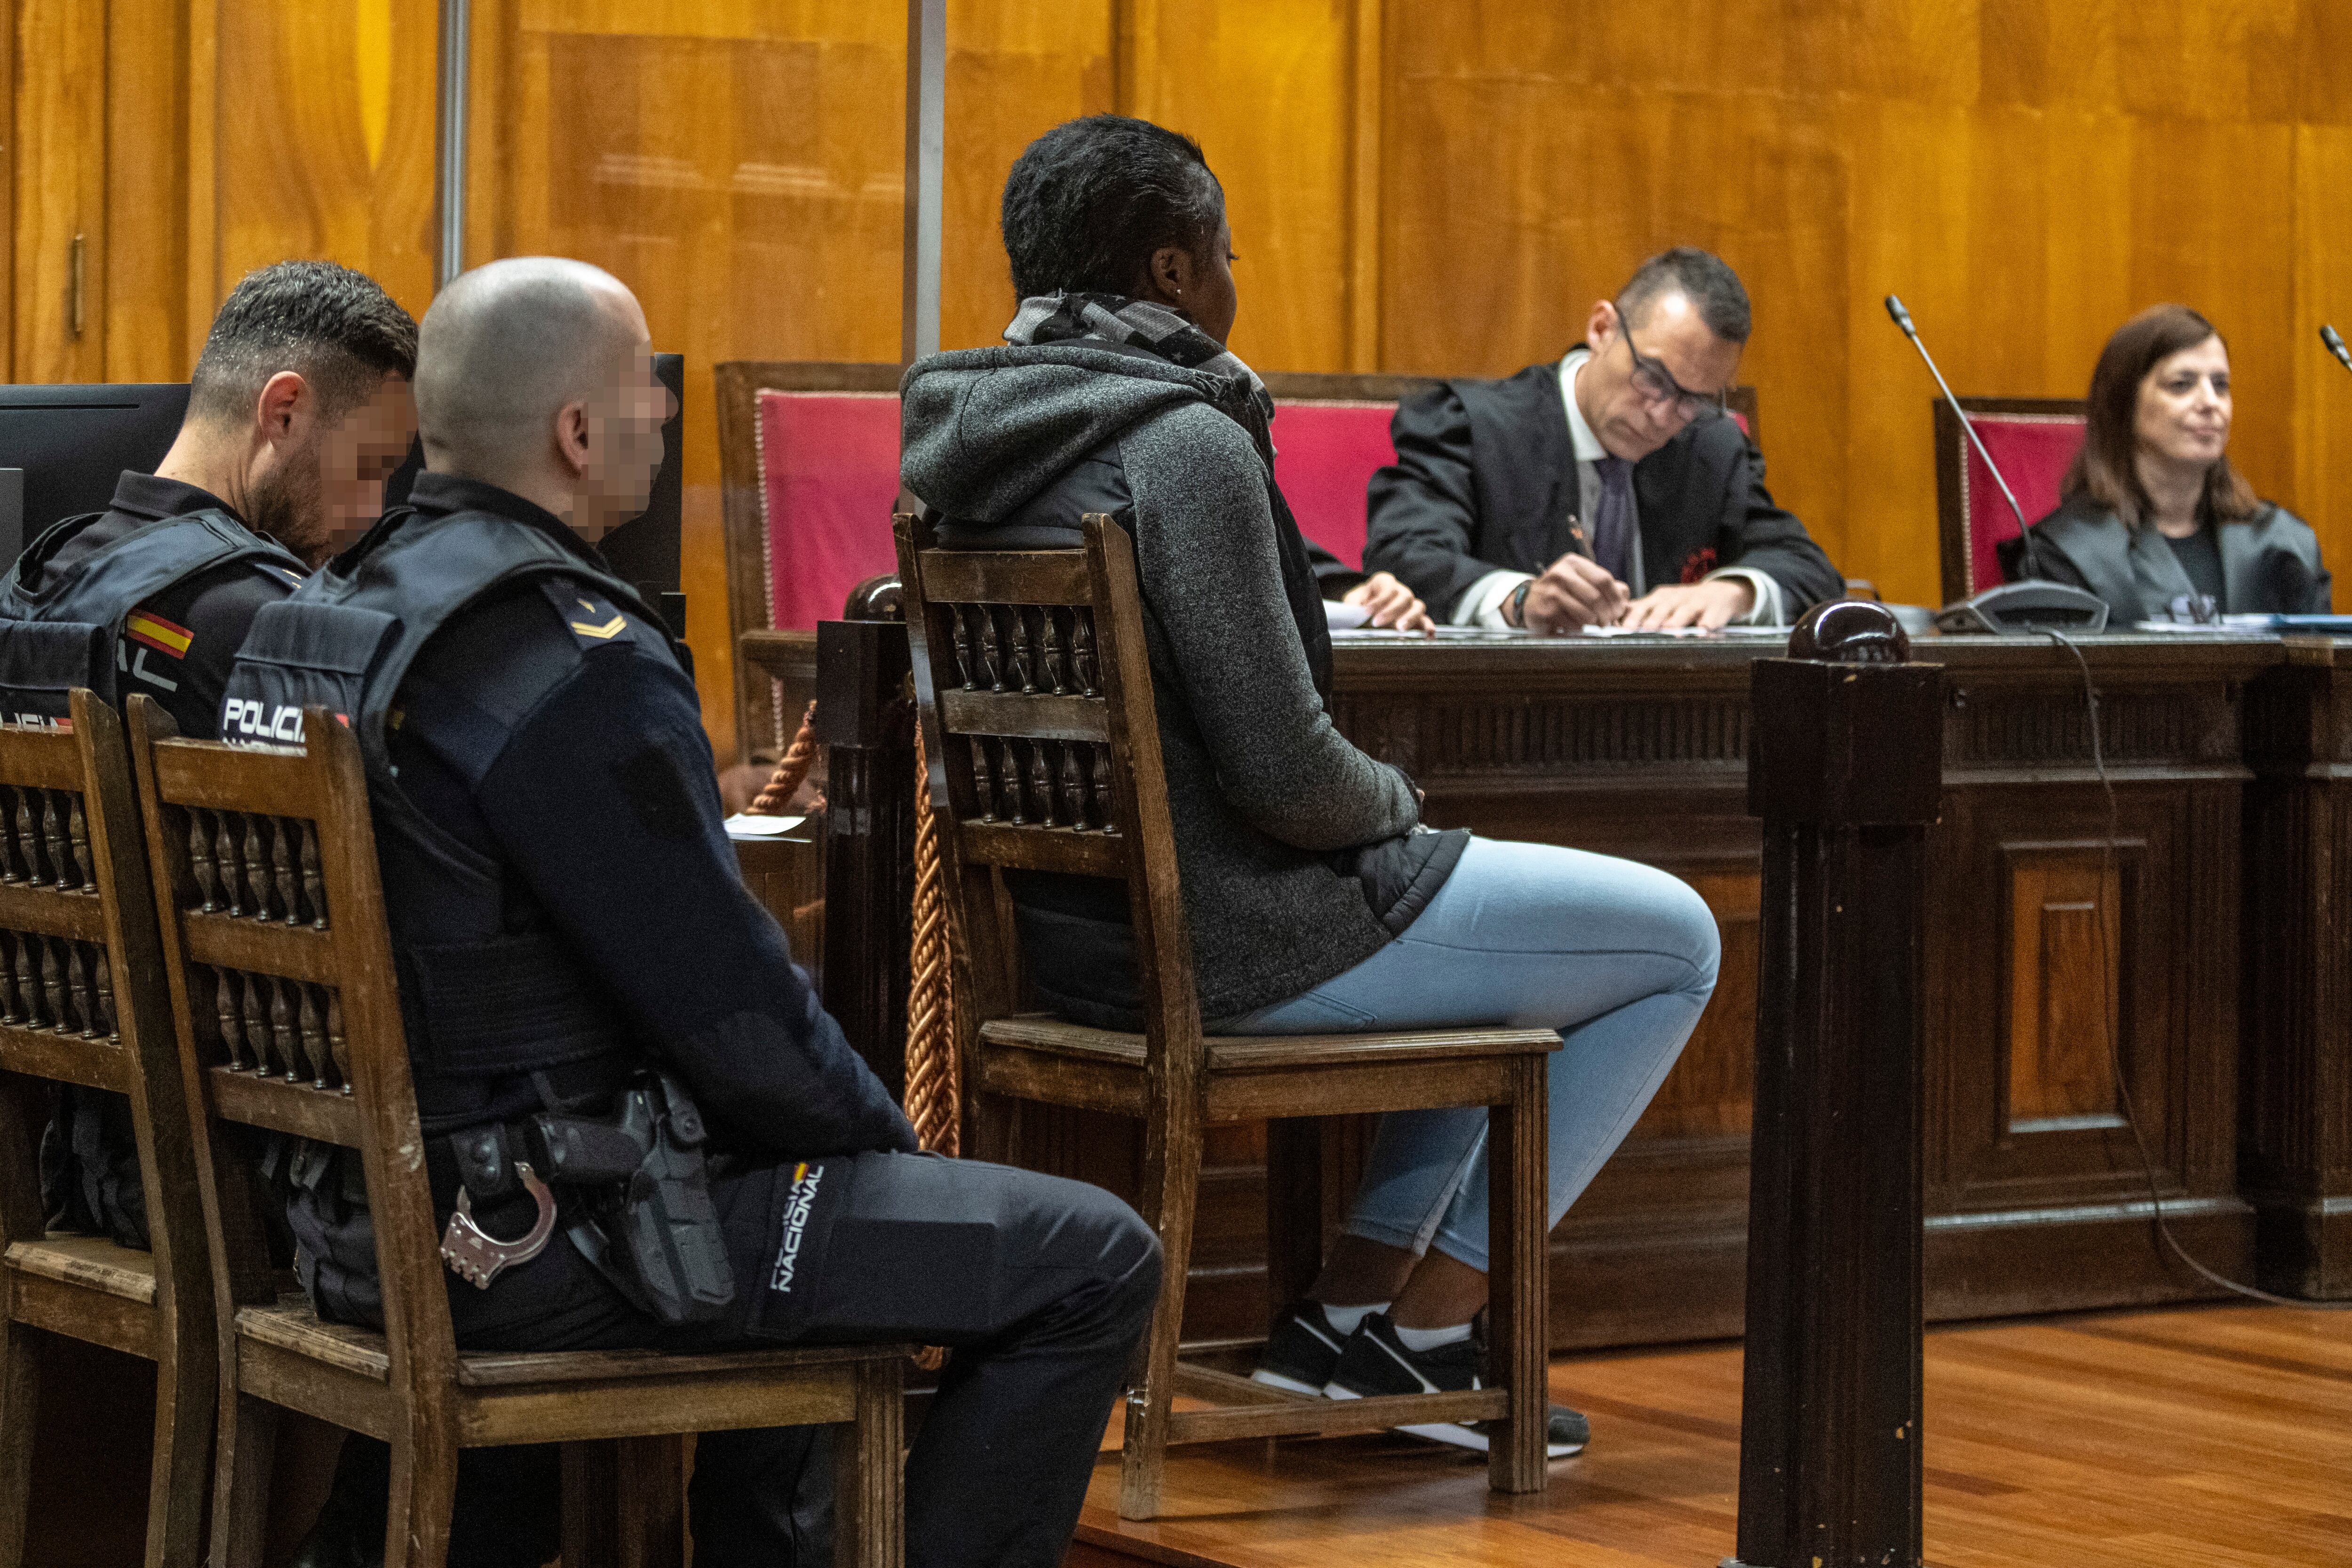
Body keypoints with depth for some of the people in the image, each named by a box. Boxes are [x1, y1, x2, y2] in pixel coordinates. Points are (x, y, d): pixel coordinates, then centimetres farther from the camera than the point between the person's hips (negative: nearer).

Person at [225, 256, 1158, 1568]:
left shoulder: (328, 614, 8)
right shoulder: (574, 668, -21)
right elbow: (730, 1004, -19)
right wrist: (885, 1132, 1)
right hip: (539, 1241, -10)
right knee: (1095, 1263, -4)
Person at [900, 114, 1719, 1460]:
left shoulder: (964, 440, 6)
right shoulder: (1186, 443, -22)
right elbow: (1283, 769, -24)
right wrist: (1397, 802, -2)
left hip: (1074, 931, 10)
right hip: (1228, 942, -9)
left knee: (1518, 930, 31)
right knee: (1674, 943, 8)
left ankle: (1351, 1310, 22)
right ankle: (1429, 1327, 10)